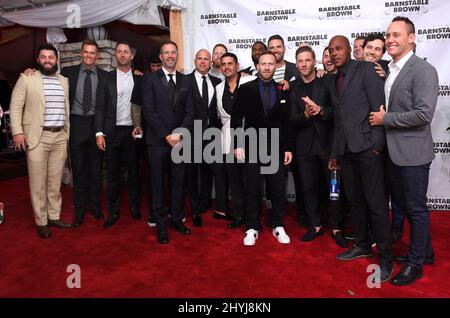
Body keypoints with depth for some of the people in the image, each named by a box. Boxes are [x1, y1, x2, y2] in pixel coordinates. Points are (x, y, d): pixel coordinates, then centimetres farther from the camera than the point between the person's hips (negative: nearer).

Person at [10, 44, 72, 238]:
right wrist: (17, 132, -9)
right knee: (38, 182, 1)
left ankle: (54, 217, 22)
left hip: (60, 137, 4)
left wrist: (68, 132, 11)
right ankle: (41, 222, 11)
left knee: (55, 180, 10)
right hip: (37, 137, -3)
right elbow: (15, 107, -1)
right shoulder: (26, 79, 1)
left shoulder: (64, 81, 13)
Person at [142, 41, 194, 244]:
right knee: (158, 184, 4)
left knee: (178, 182, 10)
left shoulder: (186, 81, 11)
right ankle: (160, 225, 15)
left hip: (179, 140, 3)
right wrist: (166, 136, -12)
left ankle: (177, 219, 24)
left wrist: (179, 134, -8)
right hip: (158, 141, -3)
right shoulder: (150, 79, 1)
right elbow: (149, 111, -7)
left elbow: (189, 112, 6)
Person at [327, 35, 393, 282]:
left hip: (366, 146, -6)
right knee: (354, 201, 12)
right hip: (345, 150, 6)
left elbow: (378, 107, -8)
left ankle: (385, 258, 8)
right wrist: (334, 154, 17)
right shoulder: (334, 82, 19)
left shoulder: (366, 69, 1)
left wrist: (376, 145, -15)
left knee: (375, 203, -5)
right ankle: (363, 245, 27)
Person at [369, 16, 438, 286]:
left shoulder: (423, 70, -14)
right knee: (403, 202, 19)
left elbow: (424, 114, -22)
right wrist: (380, 116, 1)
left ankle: (416, 263, 23)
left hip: (412, 152, -8)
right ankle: (425, 250, 39)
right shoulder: (389, 70, 11)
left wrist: (385, 119, -16)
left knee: (416, 208, 5)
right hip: (393, 150, 8)